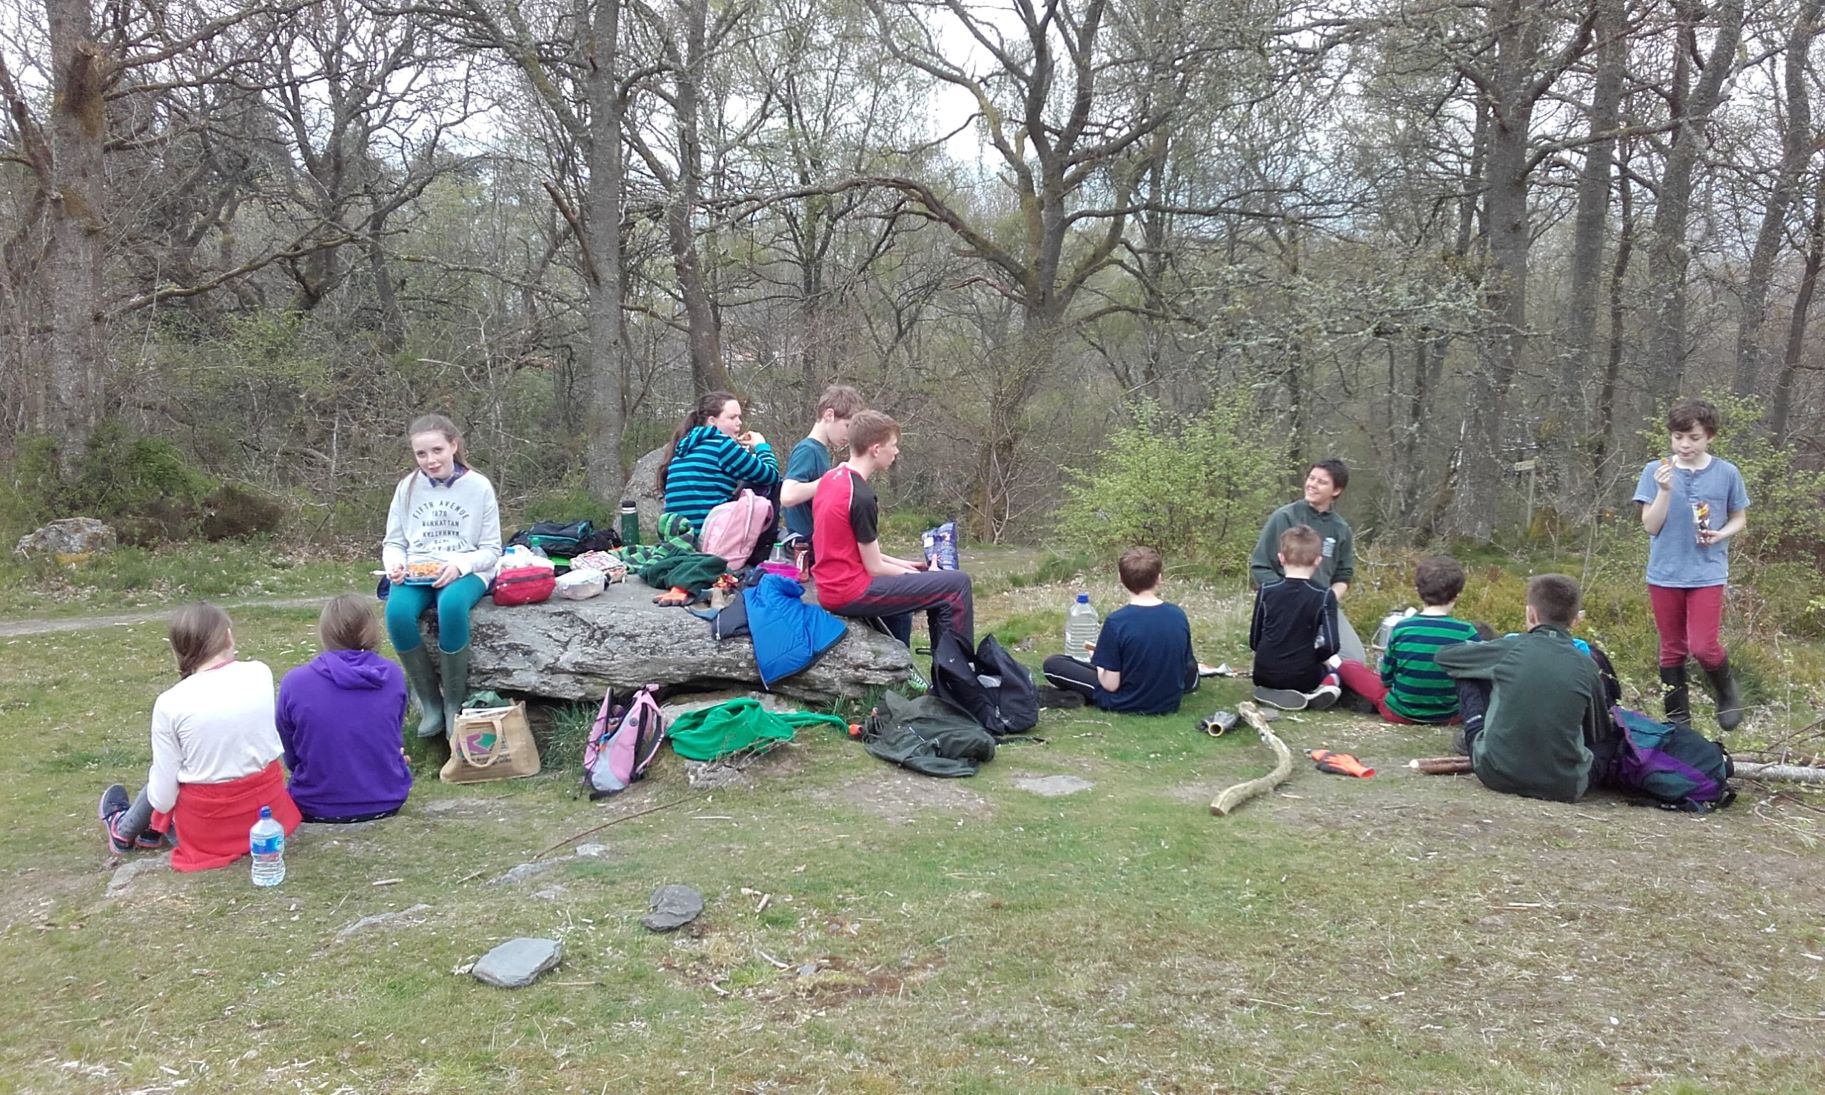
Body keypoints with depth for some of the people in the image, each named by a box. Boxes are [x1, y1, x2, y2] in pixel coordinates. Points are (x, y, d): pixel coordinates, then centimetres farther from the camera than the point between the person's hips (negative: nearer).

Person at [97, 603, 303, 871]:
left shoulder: (170, 703, -15)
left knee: (158, 780, 28)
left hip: (208, 831, -3)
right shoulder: (260, 674, -8)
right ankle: (149, 832, 50)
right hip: (269, 811, 3)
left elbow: (162, 799, -9)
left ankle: (124, 831, 56)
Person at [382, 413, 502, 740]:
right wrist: (395, 564, -8)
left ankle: (454, 702, -18)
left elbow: (491, 549, 2)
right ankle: (429, 700, -12)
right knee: (397, 610, -32)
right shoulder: (408, 487, 8)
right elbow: (393, 541, 15)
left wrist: (459, 565, -17)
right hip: (416, 574, 3)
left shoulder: (478, 486, 0)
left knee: (451, 605, -38)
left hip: (465, 573, -2)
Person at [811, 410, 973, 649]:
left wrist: (902, 564, 15)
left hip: (830, 587, 10)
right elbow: (874, 567, -14)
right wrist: (918, 574, 1)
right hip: (851, 594, -10)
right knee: (956, 583, -9)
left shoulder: (831, 478, 7)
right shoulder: (861, 497, -20)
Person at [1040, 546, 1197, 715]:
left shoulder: (1116, 621, -23)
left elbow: (1110, 684, -20)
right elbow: (1184, 662, 2)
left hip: (1126, 704, -4)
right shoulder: (1178, 616, -10)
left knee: (1052, 664, 3)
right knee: (1190, 667, 38)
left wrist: (1098, 659, 2)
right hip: (1169, 704, 5)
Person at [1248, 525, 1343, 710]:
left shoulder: (1266, 592, -5)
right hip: (1303, 678, -1)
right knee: (1334, 663, 30)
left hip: (1265, 676, 1)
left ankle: (1271, 692, 2)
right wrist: (1317, 657, 4)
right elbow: (1329, 645, -17)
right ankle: (1326, 687, -4)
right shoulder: (1324, 596, -11)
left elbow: (1254, 641, 0)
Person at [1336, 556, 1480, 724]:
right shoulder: (1467, 632, -14)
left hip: (1399, 712, 0)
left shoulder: (1402, 628, -13)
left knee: (1348, 665, 17)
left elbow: (1386, 679, -3)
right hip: (1449, 715, 0)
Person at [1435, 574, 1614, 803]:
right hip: (1564, 788, 3)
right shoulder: (1588, 667, 0)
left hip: (1496, 775, -2)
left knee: (1468, 674, 15)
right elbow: (1599, 734, 15)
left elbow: (1442, 655, 12)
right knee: (1611, 737, 31)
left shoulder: (1510, 647, -4)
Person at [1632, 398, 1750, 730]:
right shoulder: (1655, 472, -3)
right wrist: (1665, 490, -20)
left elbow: (1739, 518, 11)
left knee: (1703, 646, -12)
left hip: (1707, 573, -1)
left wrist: (1721, 534, -10)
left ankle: (1727, 693, 18)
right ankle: (1677, 717, 23)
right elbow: (1651, 526, -6)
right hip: (1665, 574, 1)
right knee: (1672, 649, 10)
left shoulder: (1727, 473, -2)